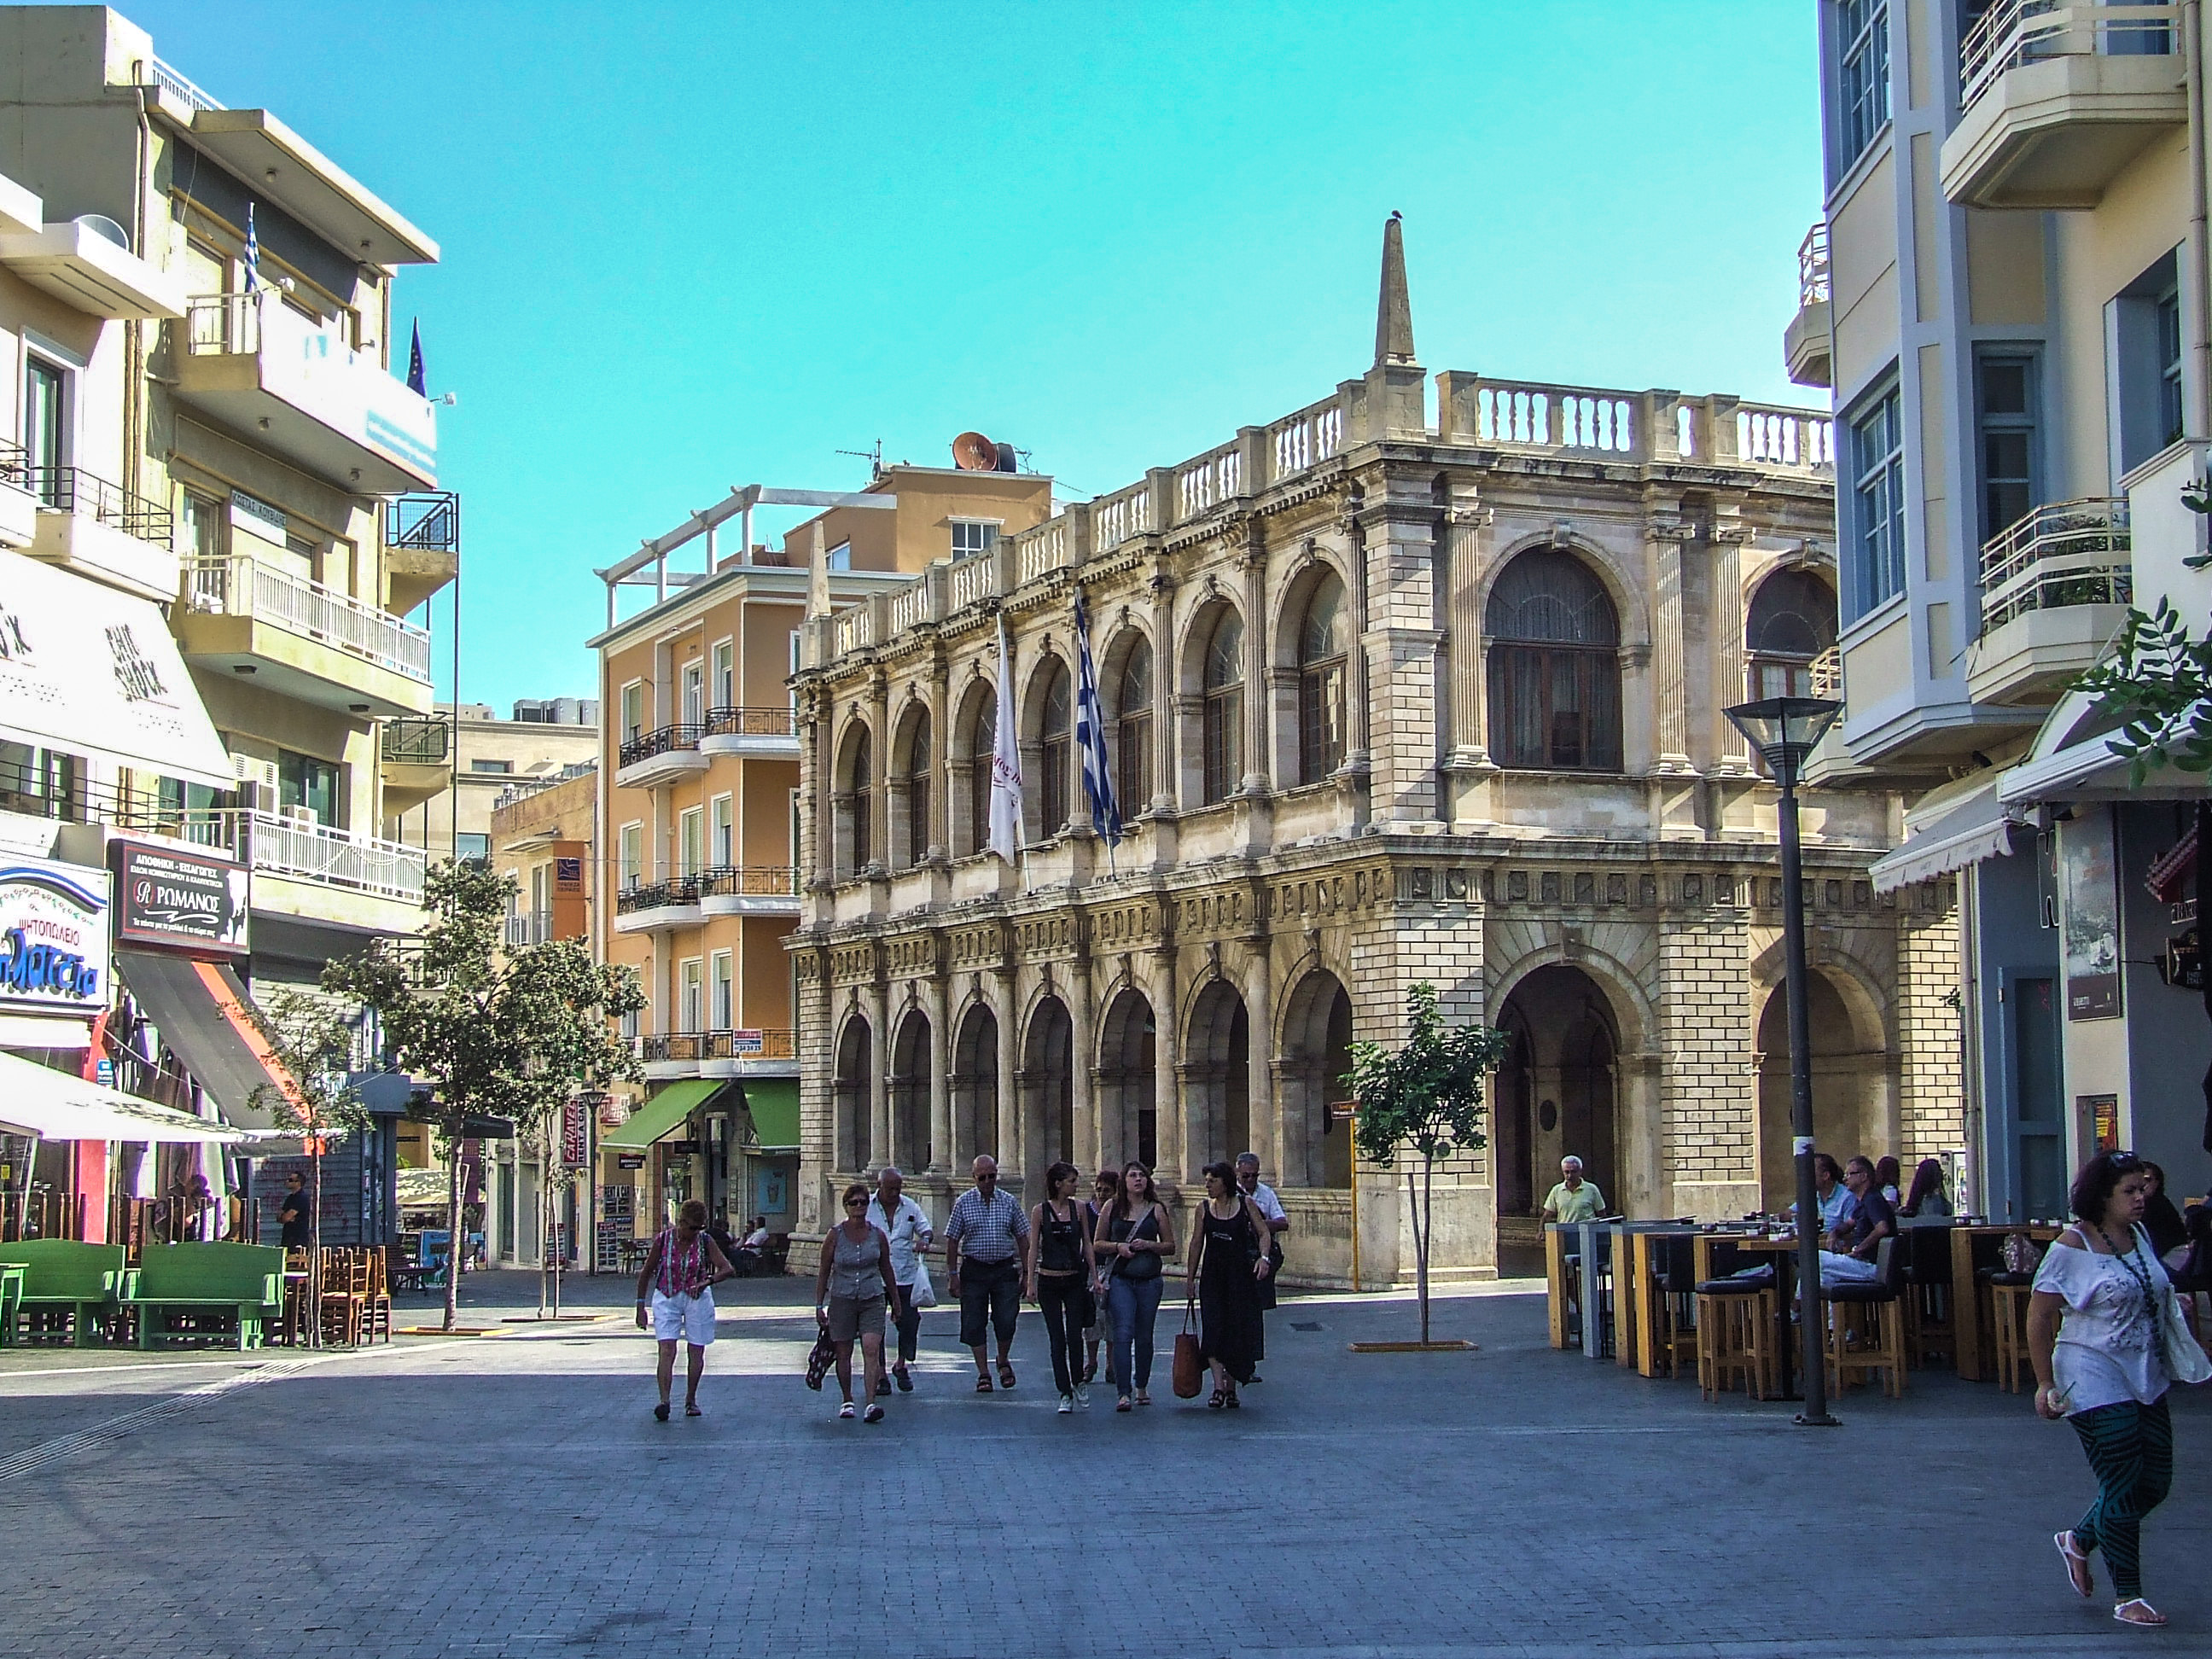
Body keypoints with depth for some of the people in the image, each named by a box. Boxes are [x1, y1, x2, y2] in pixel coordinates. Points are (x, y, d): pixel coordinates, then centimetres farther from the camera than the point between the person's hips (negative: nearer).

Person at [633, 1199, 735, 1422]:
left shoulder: (705, 1242, -6)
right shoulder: (663, 1240, -8)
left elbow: (728, 1269, -14)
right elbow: (646, 1273, 1)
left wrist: (707, 1281, -33)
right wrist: (641, 1306, -1)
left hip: (697, 1299, 2)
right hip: (666, 1299, -1)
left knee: (696, 1353, 6)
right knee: (667, 1351, -15)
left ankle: (691, 1399, 23)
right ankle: (664, 1401, -23)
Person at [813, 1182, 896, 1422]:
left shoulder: (878, 1235, 1)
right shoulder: (835, 1235, -3)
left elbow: (886, 1269, 13)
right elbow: (823, 1272, 3)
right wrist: (819, 1306, 1)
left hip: (872, 1300, 0)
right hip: (842, 1300, 0)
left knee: (872, 1350, -14)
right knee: (843, 1354, 7)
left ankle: (871, 1403, -20)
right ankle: (847, 1401, 24)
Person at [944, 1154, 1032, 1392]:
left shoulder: (1008, 1202, 5)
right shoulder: (963, 1203, 1)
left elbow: (1022, 1238, 10)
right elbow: (952, 1240, 2)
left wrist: (1026, 1272, 6)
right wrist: (953, 1274, -4)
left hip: (1005, 1269, 0)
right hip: (974, 1270, 0)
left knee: (1007, 1321, -5)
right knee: (974, 1324, 0)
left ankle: (1003, 1362, 22)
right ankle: (983, 1373, 13)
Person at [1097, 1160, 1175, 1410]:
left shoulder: (1157, 1210, 6)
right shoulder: (1112, 1208, 6)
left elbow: (1170, 1247, 7)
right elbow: (1097, 1244, 10)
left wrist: (1149, 1245, -11)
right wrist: (1117, 1246, -9)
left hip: (1149, 1279, 1)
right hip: (1120, 1279, -1)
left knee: (1144, 1336, 9)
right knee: (1122, 1334, -13)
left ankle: (1141, 1387, 25)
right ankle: (1123, 1392, -16)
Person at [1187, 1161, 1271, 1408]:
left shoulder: (1246, 1204, 1)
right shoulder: (1204, 1209, 5)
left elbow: (1263, 1233, 2)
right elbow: (1196, 1243, 9)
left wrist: (1263, 1257, -16)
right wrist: (1191, 1277, 8)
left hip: (1241, 1274, -1)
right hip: (1212, 1274, 1)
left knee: (1238, 1331, 3)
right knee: (1213, 1329, -12)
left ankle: (1231, 1387, 15)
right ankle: (1218, 1387, -15)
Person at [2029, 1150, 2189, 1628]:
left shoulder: (2139, 1235, 6)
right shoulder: (2072, 1247, -15)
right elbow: (2038, 1318, -13)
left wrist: (2173, 1299, 5)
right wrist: (2045, 1383, -14)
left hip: (2145, 1377, 8)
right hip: (2095, 1380, -7)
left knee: (2155, 1481, 10)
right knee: (2122, 1486, -4)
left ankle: (2080, 1541, 32)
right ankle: (2127, 1597, 8)